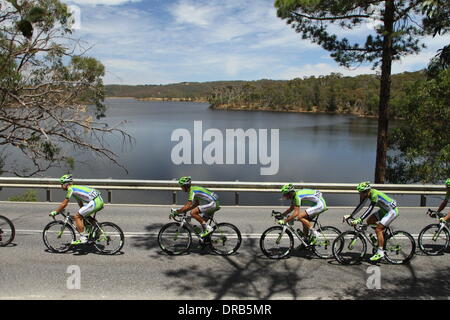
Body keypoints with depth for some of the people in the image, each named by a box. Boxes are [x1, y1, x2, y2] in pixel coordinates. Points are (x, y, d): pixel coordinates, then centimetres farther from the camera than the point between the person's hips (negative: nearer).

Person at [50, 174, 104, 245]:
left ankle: (83, 238, -2)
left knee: (77, 217, -1)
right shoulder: (76, 188, 26)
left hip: (94, 202, -10)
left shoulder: (71, 189, -1)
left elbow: (64, 204, -2)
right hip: (100, 201, 10)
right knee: (85, 216, 30)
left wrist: (55, 212, 8)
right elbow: (81, 204, 31)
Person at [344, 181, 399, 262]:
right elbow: (360, 206, 1)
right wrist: (350, 216, -3)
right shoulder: (367, 194, -5)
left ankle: (380, 252, -9)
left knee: (378, 229, -16)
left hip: (392, 211, -9)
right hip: (384, 210, 9)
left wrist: (359, 220, -44)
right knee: (369, 221, 2)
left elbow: (370, 209, -37)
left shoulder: (374, 194, -30)